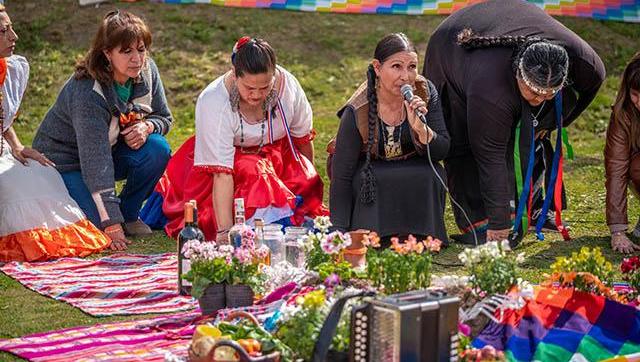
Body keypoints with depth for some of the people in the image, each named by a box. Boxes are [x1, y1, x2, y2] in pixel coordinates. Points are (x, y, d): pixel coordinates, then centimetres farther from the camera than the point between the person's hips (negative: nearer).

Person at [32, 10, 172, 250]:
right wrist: (111, 225, -38)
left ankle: (129, 214, -2)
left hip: (112, 148, 6)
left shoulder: (146, 71, -12)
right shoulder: (87, 93, -33)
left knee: (157, 149, -22)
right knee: (100, 222, -26)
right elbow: (95, 161, -35)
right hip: (64, 161, -6)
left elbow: (163, 118, 3)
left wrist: (146, 126, -25)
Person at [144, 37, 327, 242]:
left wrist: (308, 177, 11)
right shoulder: (212, 103, -34)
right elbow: (222, 173, -37)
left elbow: (303, 138, -3)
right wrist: (224, 231, -43)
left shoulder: (288, 85, -23)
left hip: (277, 154, 4)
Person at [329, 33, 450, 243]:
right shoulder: (357, 113, -26)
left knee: (432, 176, -27)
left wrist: (421, 129, -38)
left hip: (412, 172, 3)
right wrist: (340, 231, -29)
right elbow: (341, 177, -23)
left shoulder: (425, 93, -17)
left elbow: (442, 151, -16)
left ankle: (421, 237, -9)